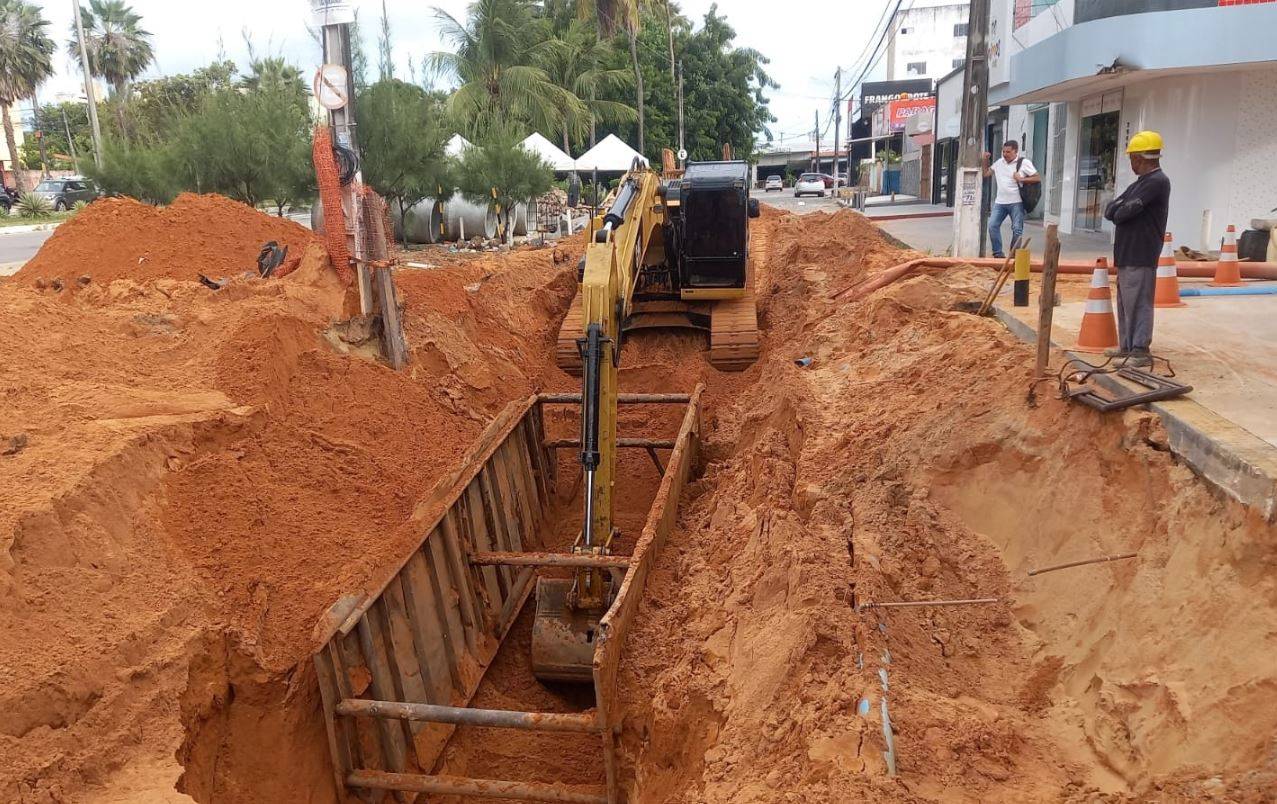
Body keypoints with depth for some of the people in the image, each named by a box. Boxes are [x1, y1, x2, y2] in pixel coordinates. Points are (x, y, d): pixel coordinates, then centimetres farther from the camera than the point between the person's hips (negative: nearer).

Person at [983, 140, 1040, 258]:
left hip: (1016, 203, -4)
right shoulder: (999, 163, 12)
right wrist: (985, 160, 8)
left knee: (1017, 229, -2)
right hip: (1000, 202, 4)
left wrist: (1021, 179, -12)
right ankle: (998, 252, 0)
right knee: (993, 225, -6)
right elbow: (985, 174, 18)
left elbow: (1038, 178, -2)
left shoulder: (1024, 163, -1)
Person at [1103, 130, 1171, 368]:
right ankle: (1127, 345, 23)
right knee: (1126, 302, 15)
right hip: (1127, 254, 10)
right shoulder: (1139, 183, 19)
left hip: (1141, 257, -10)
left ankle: (1141, 351, -5)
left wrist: (1118, 211, 1)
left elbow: (1125, 212, -20)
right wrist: (1121, 210, -8)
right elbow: (1110, 210, 12)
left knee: (1139, 303, -8)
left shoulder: (1157, 181, -13)